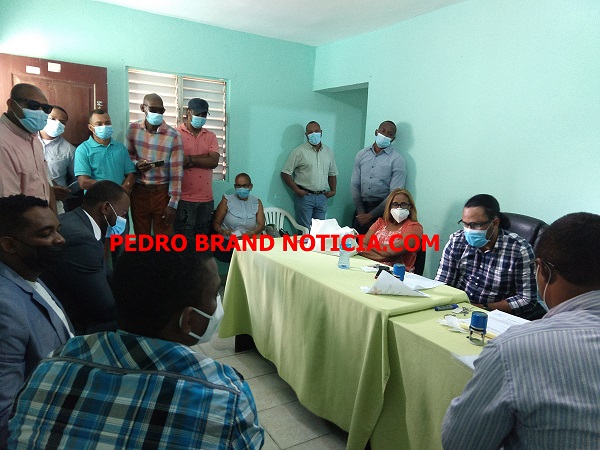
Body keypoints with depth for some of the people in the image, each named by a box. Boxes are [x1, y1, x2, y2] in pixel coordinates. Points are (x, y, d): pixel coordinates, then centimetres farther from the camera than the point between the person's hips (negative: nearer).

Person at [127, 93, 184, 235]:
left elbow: (176, 173, -12)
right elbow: (129, 155, 14)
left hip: (162, 192, -3)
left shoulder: (173, 136, -11)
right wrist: (136, 164, -11)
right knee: (141, 236, 15)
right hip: (138, 191, 3)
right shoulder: (133, 129, 0)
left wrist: (173, 204, -14)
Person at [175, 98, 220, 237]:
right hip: (184, 197, -4)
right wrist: (204, 157, -10)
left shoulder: (211, 136, 11)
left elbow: (214, 162, -3)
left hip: (206, 198, 4)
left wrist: (190, 159, -12)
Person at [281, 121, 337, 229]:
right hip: (305, 196, -5)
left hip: (322, 197, 5)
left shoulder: (328, 151, 12)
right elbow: (285, 173, -5)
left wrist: (333, 190, 8)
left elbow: (332, 173, 21)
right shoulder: (299, 151, -4)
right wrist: (296, 190, -12)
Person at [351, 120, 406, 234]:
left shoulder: (397, 160, -6)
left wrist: (370, 215, -13)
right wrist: (361, 211, -5)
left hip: (382, 210, -3)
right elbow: (354, 184, 5)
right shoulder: (362, 154, 6)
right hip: (362, 208, 3)